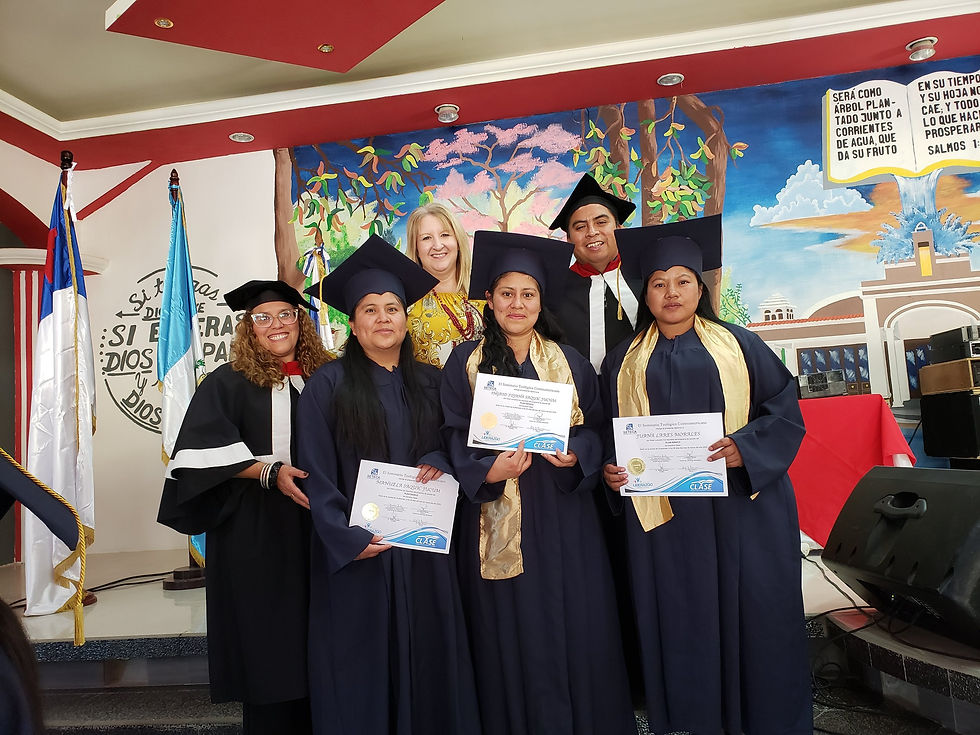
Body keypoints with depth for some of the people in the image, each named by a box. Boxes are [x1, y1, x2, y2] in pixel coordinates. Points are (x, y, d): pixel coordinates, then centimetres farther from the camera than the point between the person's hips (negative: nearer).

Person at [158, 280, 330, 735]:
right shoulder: (228, 383, 0)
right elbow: (206, 451, -11)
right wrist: (269, 471, -20)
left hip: (314, 526, 4)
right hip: (254, 530, -3)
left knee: (312, 640, 8)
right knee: (265, 639, 2)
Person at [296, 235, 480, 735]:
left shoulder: (430, 383, 8)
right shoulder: (329, 384, -4)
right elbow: (317, 474, -6)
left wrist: (439, 462, -9)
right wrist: (347, 537, -15)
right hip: (356, 548, -3)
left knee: (425, 656, 11)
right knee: (361, 667, 6)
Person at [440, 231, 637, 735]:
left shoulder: (570, 362, 8)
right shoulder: (465, 362, 3)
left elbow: (595, 430, 7)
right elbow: (455, 437, -2)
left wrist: (574, 454, -14)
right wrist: (489, 471, -19)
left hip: (563, 514, 2)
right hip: (497, 518, -1)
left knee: (574, 623, 7)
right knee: (510, 633, 5)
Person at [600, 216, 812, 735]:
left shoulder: (738, 345, 7)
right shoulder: (623, 362, 10)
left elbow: (785, 410, 2)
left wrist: (747, 448, -14)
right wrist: (610, 470, -9)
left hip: (743, 503, 0)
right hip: (661, 510, 1)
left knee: (755, 612, 4)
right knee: (682, 619, 4)